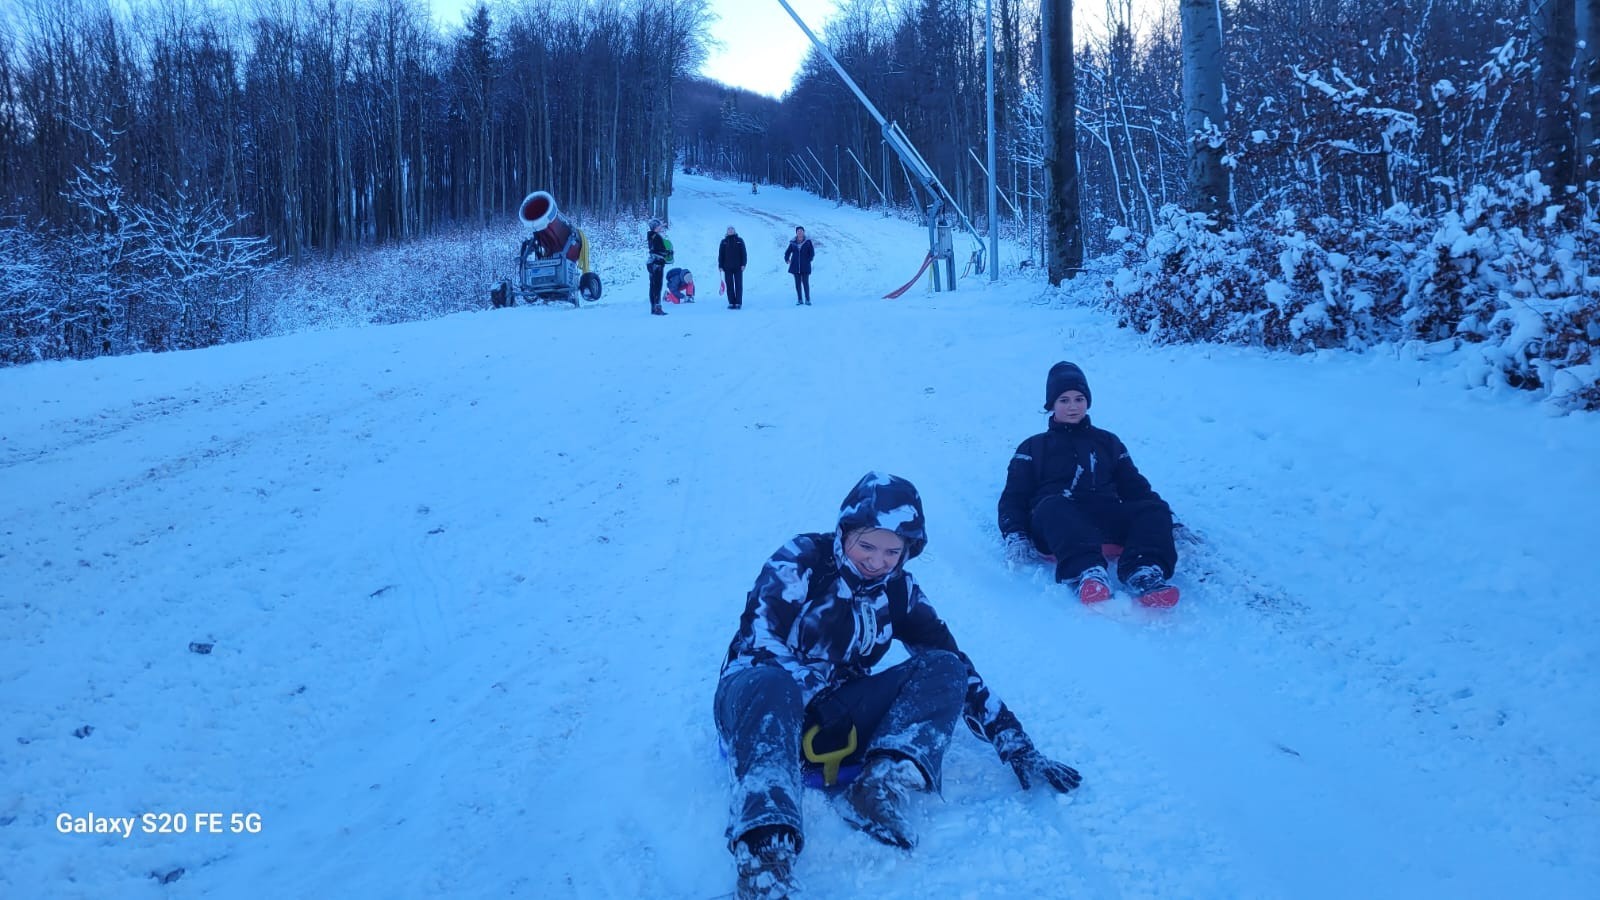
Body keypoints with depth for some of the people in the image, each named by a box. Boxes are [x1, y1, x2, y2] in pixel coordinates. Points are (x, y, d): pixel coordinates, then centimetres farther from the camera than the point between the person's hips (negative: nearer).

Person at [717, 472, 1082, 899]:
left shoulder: (899, 591, 4)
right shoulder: (801, 561, -8)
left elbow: (959, 673, 4)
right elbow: (761, 645, -19)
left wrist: (1020, 751, -2)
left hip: (832, 719, 5)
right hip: (760, 701, -4)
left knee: (944, 668, -13)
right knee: (771, 682, -41)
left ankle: (883, 784, -36)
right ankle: (764, 850, -60)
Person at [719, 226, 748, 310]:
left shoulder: (739, 240, 6)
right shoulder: (724, 242, 8)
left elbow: (743, 253, 3)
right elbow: (720, 254, 7)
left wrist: (743, 264, -6)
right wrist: (720, 266, 0)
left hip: (738, 267, -1)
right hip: (727, 268, 1)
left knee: (738, 285, -1)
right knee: (729, 286, 1)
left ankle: (738, 303, 0)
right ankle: (731, 303, 4)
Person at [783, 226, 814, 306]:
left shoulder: (808, 242, -2)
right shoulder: (793, 243, 4)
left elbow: (812, 252, 1)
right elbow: (787, 252, 12)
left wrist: (808, 260, -7)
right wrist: (787, 259, -2)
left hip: (805, 266, -2)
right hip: (796, 266, 2)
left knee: (805, 283, -5)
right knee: (798, 283, 4)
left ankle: (807, 299, 3)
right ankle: (800, 299, 10)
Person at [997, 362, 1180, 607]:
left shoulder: (1108, 442, 32)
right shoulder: (1033, 448, 24)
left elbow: (1134, 486, 27)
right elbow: (1013, 496, 14)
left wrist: (1162, 521, 6)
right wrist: (1015, 535, -7)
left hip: (1107, 518, 3)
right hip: (1059, 521, -3)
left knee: (1155, 510, -25)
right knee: (1053, 505, -38)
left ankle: (1144, 575, -52)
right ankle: (1088, 572, -63)